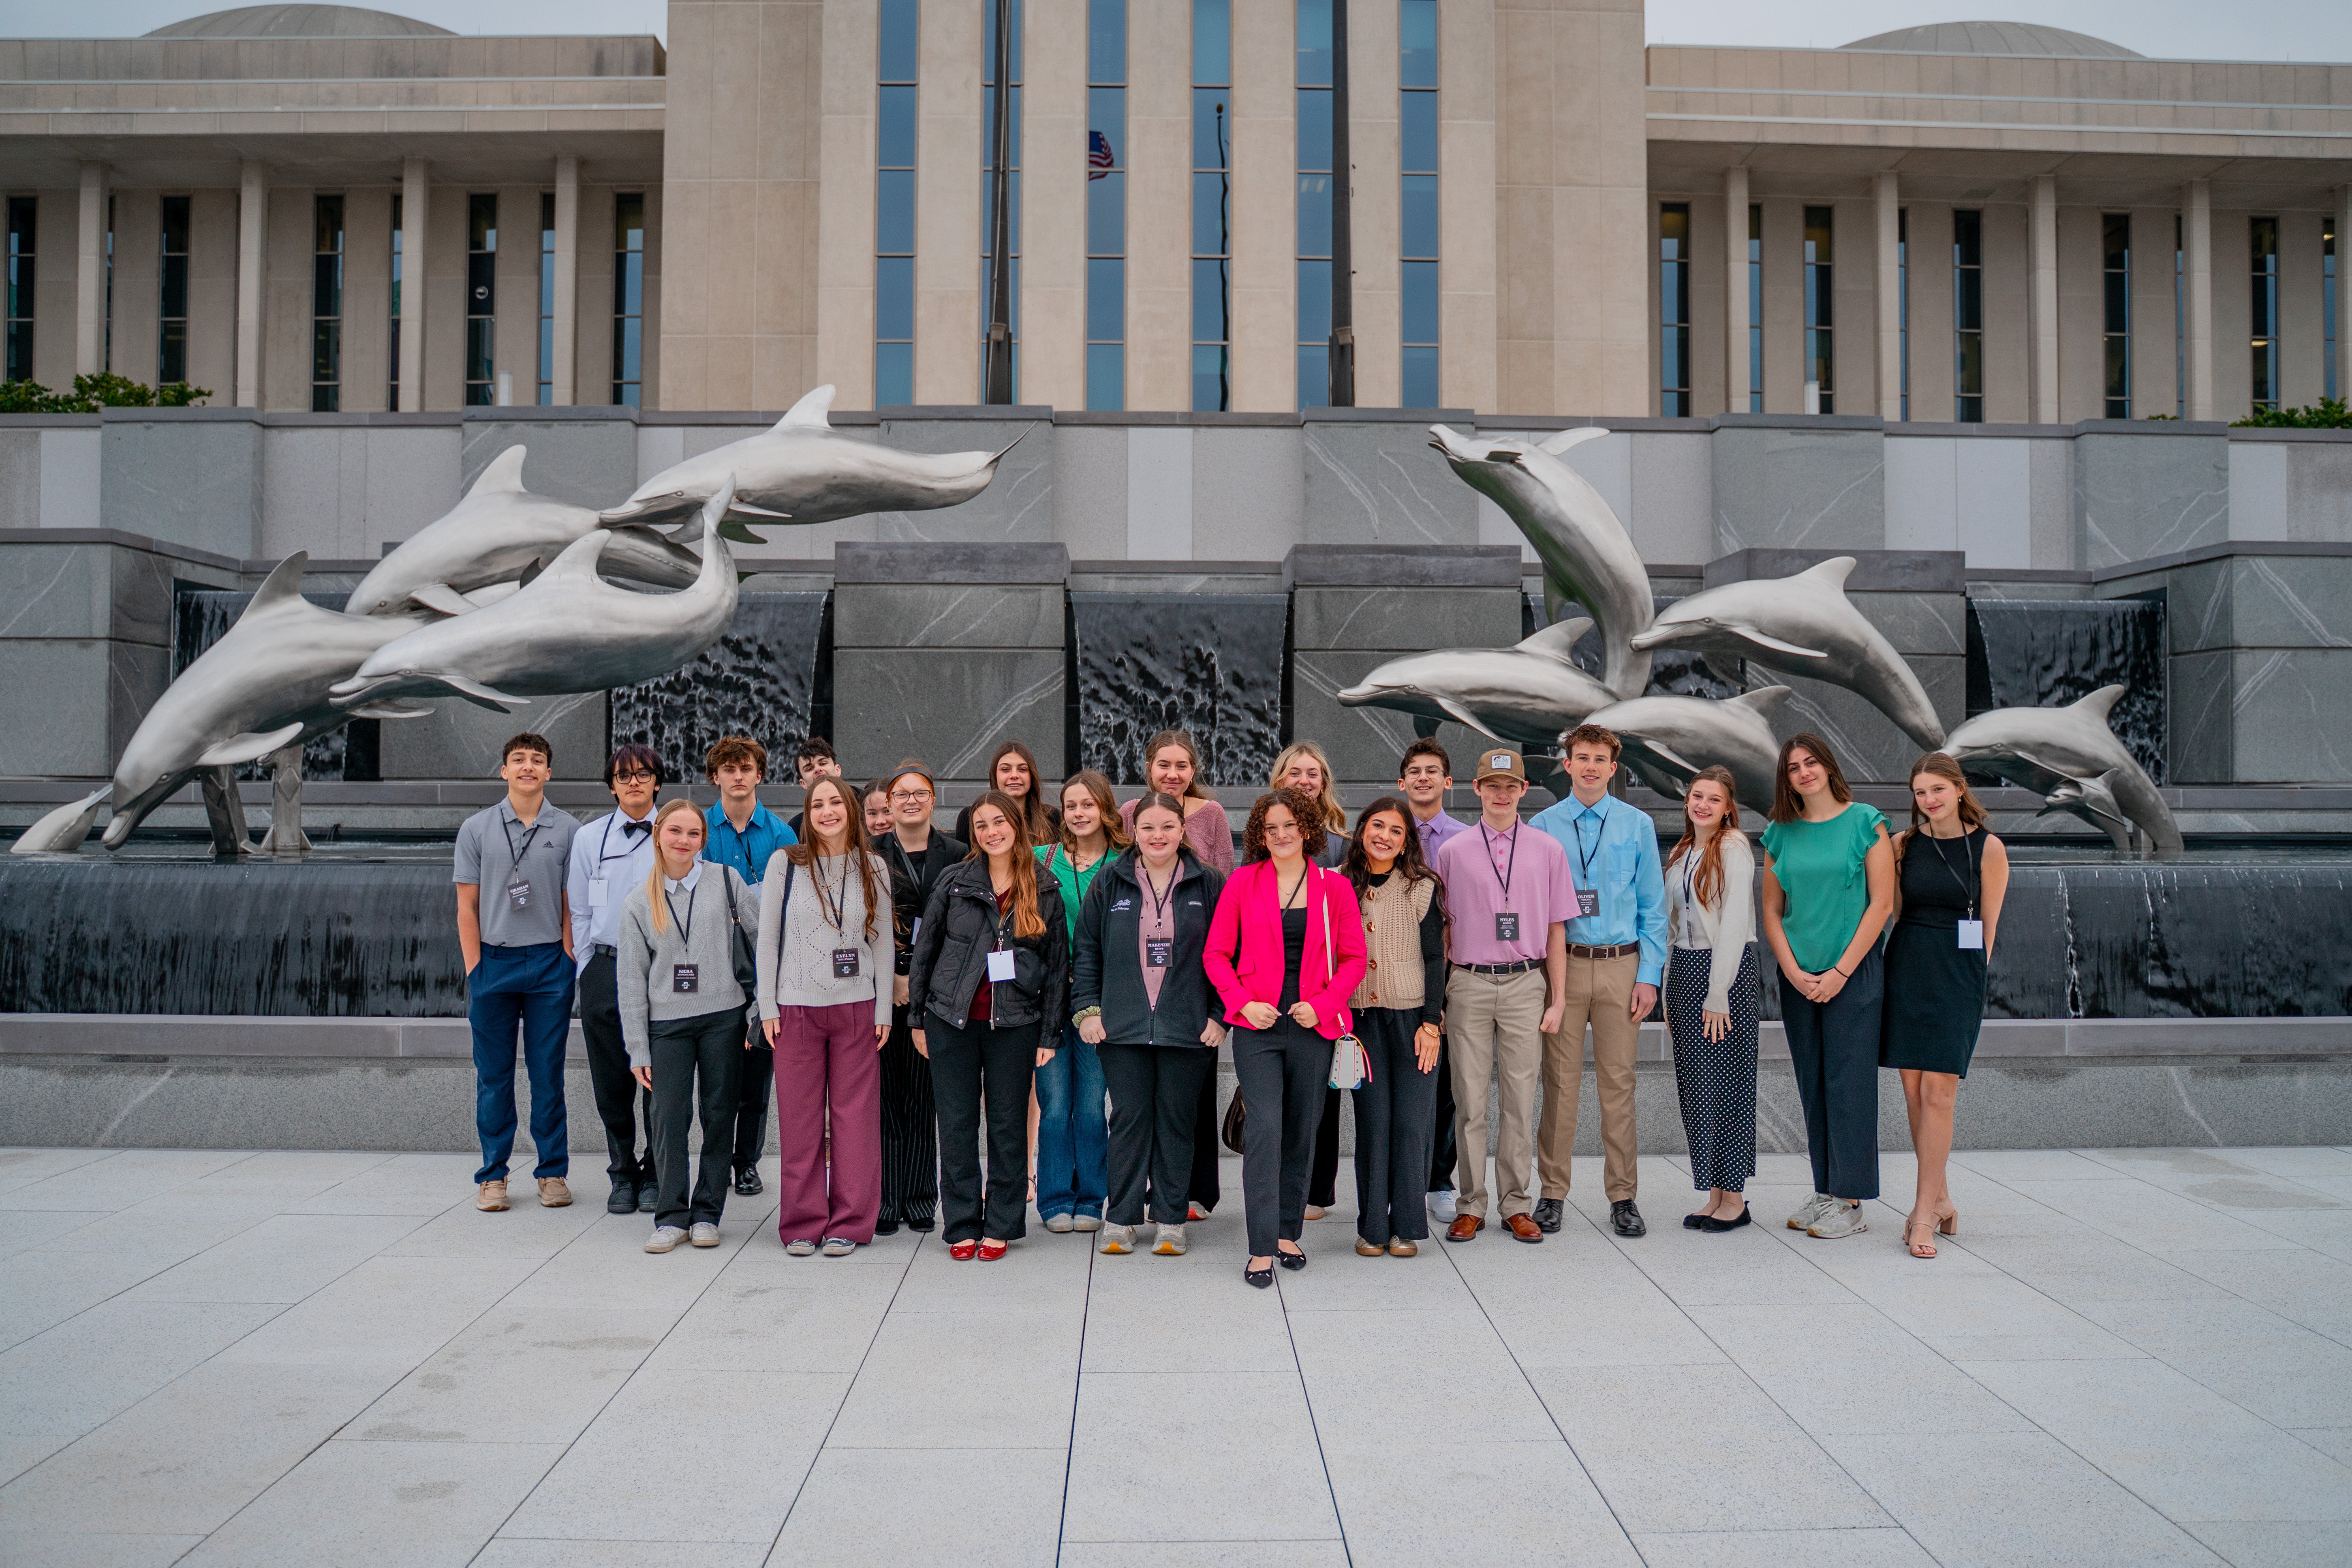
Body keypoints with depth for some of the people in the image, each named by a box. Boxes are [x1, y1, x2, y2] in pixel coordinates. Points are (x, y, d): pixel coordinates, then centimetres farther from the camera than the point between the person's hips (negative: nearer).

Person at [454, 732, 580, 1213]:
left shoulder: (568, 830, 4)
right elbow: (467, 906, 5)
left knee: (548, 1073, 4)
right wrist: (474, 969, -1)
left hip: (550, 961, -1)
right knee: (493, 1075, 6)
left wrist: (567, 961, -2)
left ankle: (553, 1172, 13)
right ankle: (493, 1175, 14)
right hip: (493, 960, 1)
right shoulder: (477, 829, 5)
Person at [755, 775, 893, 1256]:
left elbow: (882, 942, 9)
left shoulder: (874, 869, 6)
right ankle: (803, 1223, 14)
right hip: (796, 1008, -1)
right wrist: (768, 1006, -1)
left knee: (854, 1117, 2)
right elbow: (767, 937, 4)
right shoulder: (785, 863, 2)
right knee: (799, 1119, 2)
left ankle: (849, 1223, 11)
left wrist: (883, 1009, 3)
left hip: (857, 1007, 1)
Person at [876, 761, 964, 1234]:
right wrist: (891, 979, -7)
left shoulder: (956, 855, 6)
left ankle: (918, 1198, 12)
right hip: (881, 991, -1)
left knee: (924, 1095, 4)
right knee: (885, 1094, -1)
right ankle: (885, 1202, 6)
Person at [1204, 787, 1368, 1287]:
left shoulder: (1335, 887, 4)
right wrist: (1243, 1002, -9)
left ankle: (1288, 1232, 25)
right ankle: (1262, 1248, -7)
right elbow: (1216, 954, 4)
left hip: (1313, 1025, 2)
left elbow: (1354, 959, 6)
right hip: (1258, 1025, -2)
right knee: (1264, 1128, -10)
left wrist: (1321, 1004, -8)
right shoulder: (1243, 883, 3)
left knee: (1301, 1131, 10)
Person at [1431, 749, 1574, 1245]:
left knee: (1521, 1100, 3)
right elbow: (1443, 929, 9)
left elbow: (1556, 929, 8)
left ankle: (1516, 1205, 13)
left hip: (1526, 985, 0)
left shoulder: (1548, 850, 7)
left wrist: (1558, 1000, 5)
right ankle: (1471, 1206, 10)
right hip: (1469, 984, 0)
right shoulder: (1453, 851, 6)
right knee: (1470, 1101, 2)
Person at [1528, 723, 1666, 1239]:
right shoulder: (1543, 826, 5)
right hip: (1561, 964, 0)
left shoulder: (1638, 825, 7)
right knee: (1560, 1083, 1)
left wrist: (1650, 976, -1)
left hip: (1621, 964, 1)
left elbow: (1653, 906, 7)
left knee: (1618, 1084, 3)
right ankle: (1553, 1194, 11)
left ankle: (1623, 1197, 13)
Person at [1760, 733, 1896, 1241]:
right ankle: (1825, 1191, 17)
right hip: (1798, 977, 4)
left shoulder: (1865, 822, -3)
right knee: (1812, 1084, 8)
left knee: (1849, 1081, -4)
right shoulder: (1781, 834, 8)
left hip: (1853, 972, -4)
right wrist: (1794, 972, -4)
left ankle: (1850, 1202, 2)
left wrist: (1839, 972, -12)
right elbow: (1772, 912, 10)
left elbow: (1882, 903, -7)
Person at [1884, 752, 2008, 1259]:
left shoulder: (1988, 847, -1)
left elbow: (1989, 923, 3)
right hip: (1906, 968, 3)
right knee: (1913, 1089, 4)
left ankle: (1924, 1214, -3)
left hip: (1957, 973, -3)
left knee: (1938, 1092, -7)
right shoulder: (1904, 844, 7)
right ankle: (1941, 1200, 18)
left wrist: (1969, 977, 1)